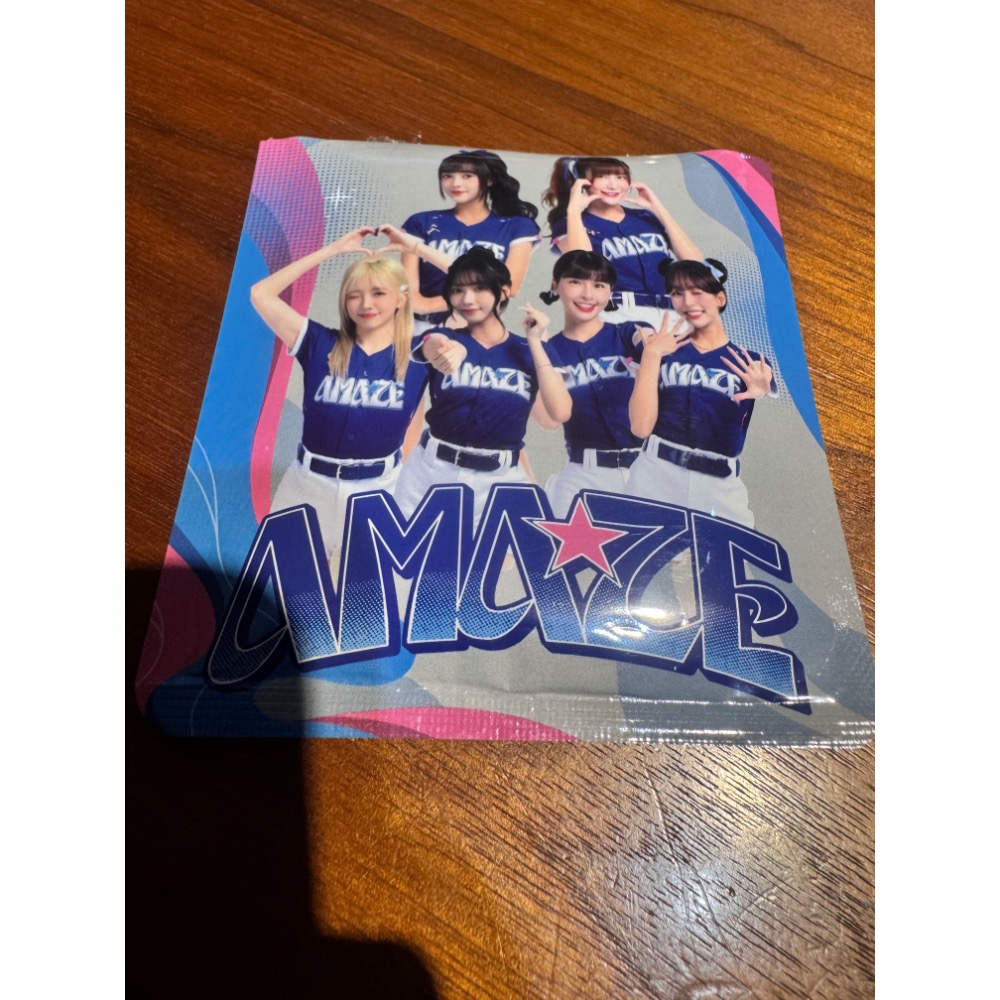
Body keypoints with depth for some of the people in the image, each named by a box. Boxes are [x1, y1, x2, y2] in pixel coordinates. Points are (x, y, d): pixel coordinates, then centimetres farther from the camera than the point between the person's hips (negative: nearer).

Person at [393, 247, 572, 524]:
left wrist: (534, 342, -10)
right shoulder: (444, 336, 2)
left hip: (500, 478, 0)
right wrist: (449, 349, -48)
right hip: (432, 471, 0)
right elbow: (435, 346, -24)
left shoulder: (528, 352, 3)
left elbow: (560, 413, -11)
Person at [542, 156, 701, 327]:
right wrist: (574, 210, -8)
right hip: (620, 316, -5)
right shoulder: (570, 223, 7)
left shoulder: (646, 217, 19)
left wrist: (658, 209, 9)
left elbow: (694, 261, 8)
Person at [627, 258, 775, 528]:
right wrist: (651, 354, -8)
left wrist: (765, 396, -21)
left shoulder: (751, 363, 6)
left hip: (719, 487, 0)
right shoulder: (664, 351, 6)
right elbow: (641, 427, -7)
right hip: (655, 478, 0)